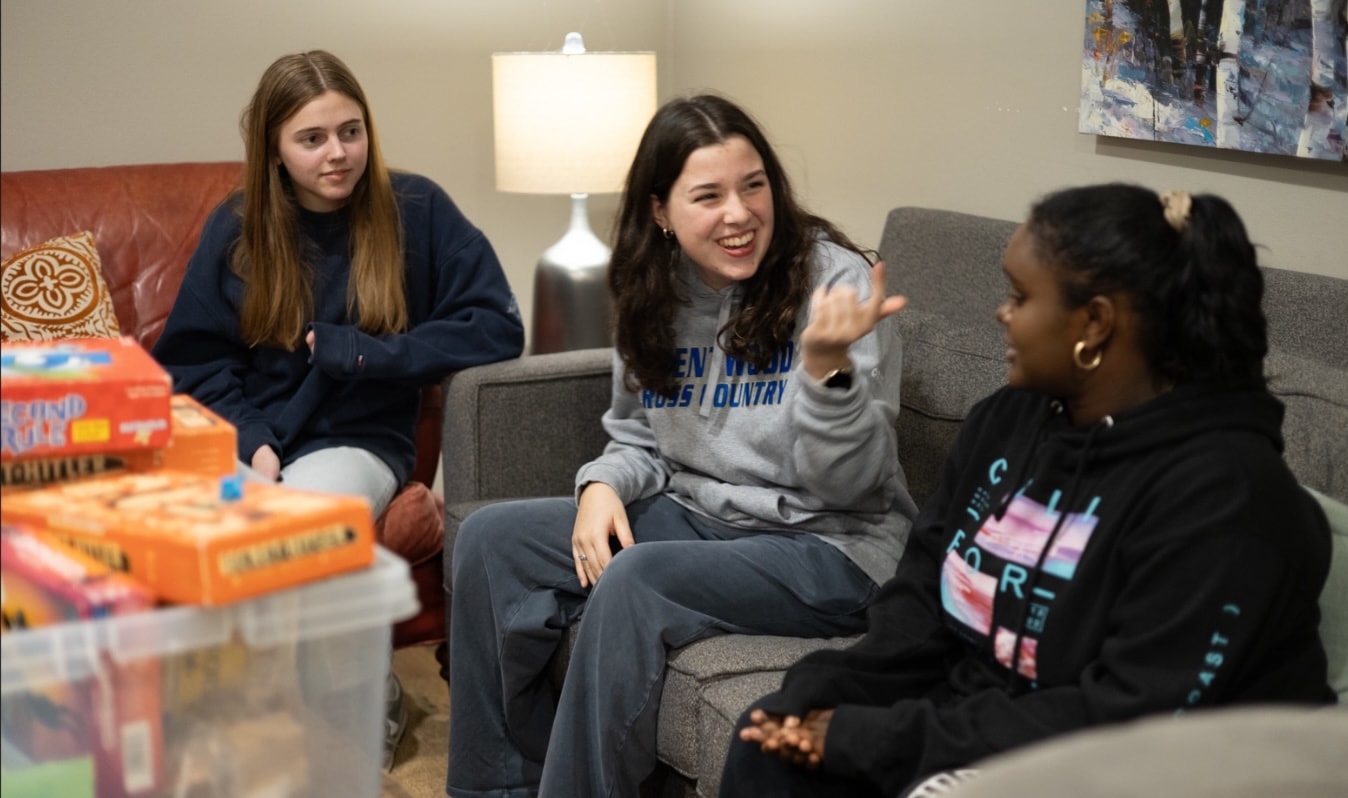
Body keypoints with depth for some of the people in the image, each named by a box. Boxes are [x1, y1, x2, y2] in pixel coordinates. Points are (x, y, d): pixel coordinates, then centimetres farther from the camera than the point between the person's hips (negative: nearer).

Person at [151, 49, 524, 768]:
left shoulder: (415, 211, -1)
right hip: (243, 440, 3)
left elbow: (497, 329, -5)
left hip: (356, 439, -2)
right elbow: (192, 362, 9)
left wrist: (361, 352, -11)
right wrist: (250, 440, -10)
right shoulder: (235, 229, 6)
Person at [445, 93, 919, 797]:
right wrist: (604, 485, -6)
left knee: (633, 581, -32)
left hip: (829, 543, -7)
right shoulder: (654, 294, 4)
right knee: (490, 539, -4)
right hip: (695, 516, 7)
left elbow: (849, 485, -19)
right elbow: (639, 439, 17)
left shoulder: (833, 281, -14)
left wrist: (828, 363, -35)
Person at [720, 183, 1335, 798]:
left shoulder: (1221, 493, -22)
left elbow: (1128, 720, -26)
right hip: (970, 717, 8)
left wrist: (871, 739, -25)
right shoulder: (1008, 418, 5)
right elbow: (922, 592, 7)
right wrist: (821, 696, -14)